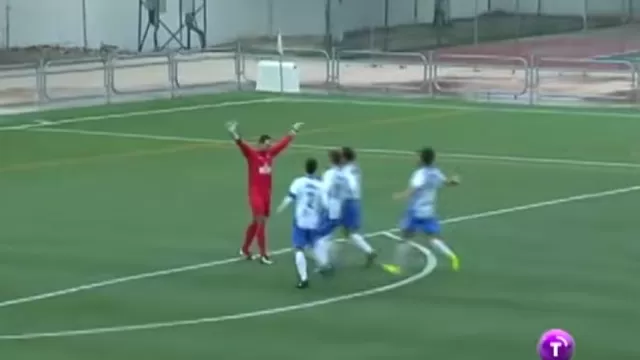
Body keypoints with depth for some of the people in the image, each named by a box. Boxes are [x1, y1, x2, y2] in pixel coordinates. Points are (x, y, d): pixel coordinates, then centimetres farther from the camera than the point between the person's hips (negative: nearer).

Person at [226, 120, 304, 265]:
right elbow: (242, 144, -25)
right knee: (261, 222, -9)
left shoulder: (270, 154, 9)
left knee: (255, 222, 16)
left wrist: (293, 131, 32)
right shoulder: (251, 154, -8)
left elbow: (283, 143, 22)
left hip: (266, 193, 7)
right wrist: (234, 134, -43)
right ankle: (263, 255, -6)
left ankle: (245, 249, 30)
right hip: (256, 193, -7)